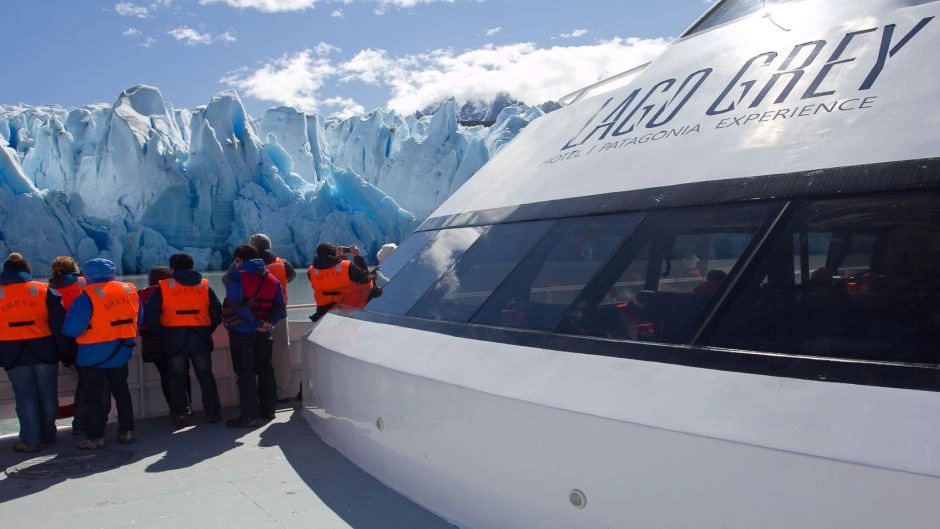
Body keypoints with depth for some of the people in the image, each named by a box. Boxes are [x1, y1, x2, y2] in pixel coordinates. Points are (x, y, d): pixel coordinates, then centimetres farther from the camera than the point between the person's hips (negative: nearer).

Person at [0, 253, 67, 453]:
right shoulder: (45, 290, 0)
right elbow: (59, 324, -3)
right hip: (44, 352, 0)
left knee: (25, 397, 4)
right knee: (47, 395, 12)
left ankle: (30, 440, 4)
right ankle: (48, 434, 23)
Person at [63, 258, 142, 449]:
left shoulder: (87, 297, -19)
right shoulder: (129, 290, 0)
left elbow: (72, 329, -21)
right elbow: (139, 319, 9)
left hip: (93, 355, -5)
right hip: (120, 352, 5)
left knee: (93, 396, 7)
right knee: (121, 391, 17)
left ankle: (95, 437, 11)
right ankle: (126, 431, 21)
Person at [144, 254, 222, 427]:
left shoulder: (164, 287, -1)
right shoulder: (204, 286, 6)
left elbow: (150, 314, -5)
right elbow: (217, 312, 3)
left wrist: (161, 334, 5)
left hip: (175, 340, -2)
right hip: (201, 339, 2)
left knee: (178, 379, 9)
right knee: (205, 376, 10)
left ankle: (181, 414, 10)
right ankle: (212, 412, 12)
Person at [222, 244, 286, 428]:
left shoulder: (235, 277, -10)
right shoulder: (272, 279, 10)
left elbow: (238, 306, -21)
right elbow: (280, 307, 3)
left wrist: (256, 323, -17)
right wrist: (268, 323, -7)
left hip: (241, 331, -6)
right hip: (263, 332, 6)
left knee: (245, 372, -2)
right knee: (265, 370, 15)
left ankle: (250, 415, -2)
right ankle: (268, 409, 23)